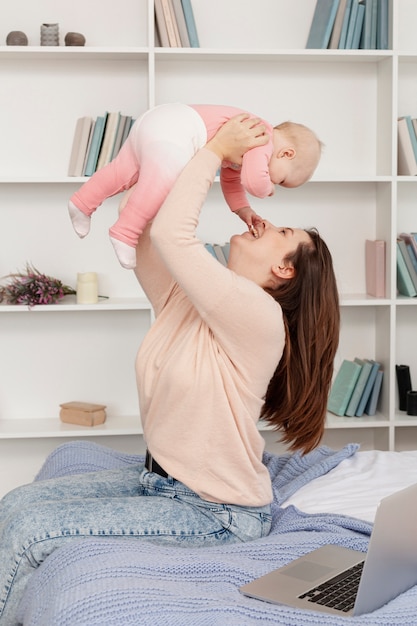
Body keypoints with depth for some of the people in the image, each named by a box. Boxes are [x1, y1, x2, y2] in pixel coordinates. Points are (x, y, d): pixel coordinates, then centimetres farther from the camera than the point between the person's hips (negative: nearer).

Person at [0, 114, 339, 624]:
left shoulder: (258, 315, -23)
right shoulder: (184, 295, 3)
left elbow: (170, 234, -29)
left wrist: (215, 151, -18)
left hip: (216, 513, -8)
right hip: (158, 478, 9)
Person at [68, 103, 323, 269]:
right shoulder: (263, 141, -7)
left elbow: (231, 177, 38)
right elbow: (253, 179, -24)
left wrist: (242, 209, 31)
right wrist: (265, 190, -3)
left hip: (155, 121, 10)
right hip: (171, 132, -10)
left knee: (124, 172, 18)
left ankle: (83, 203, 28)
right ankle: (125, 233, -26)